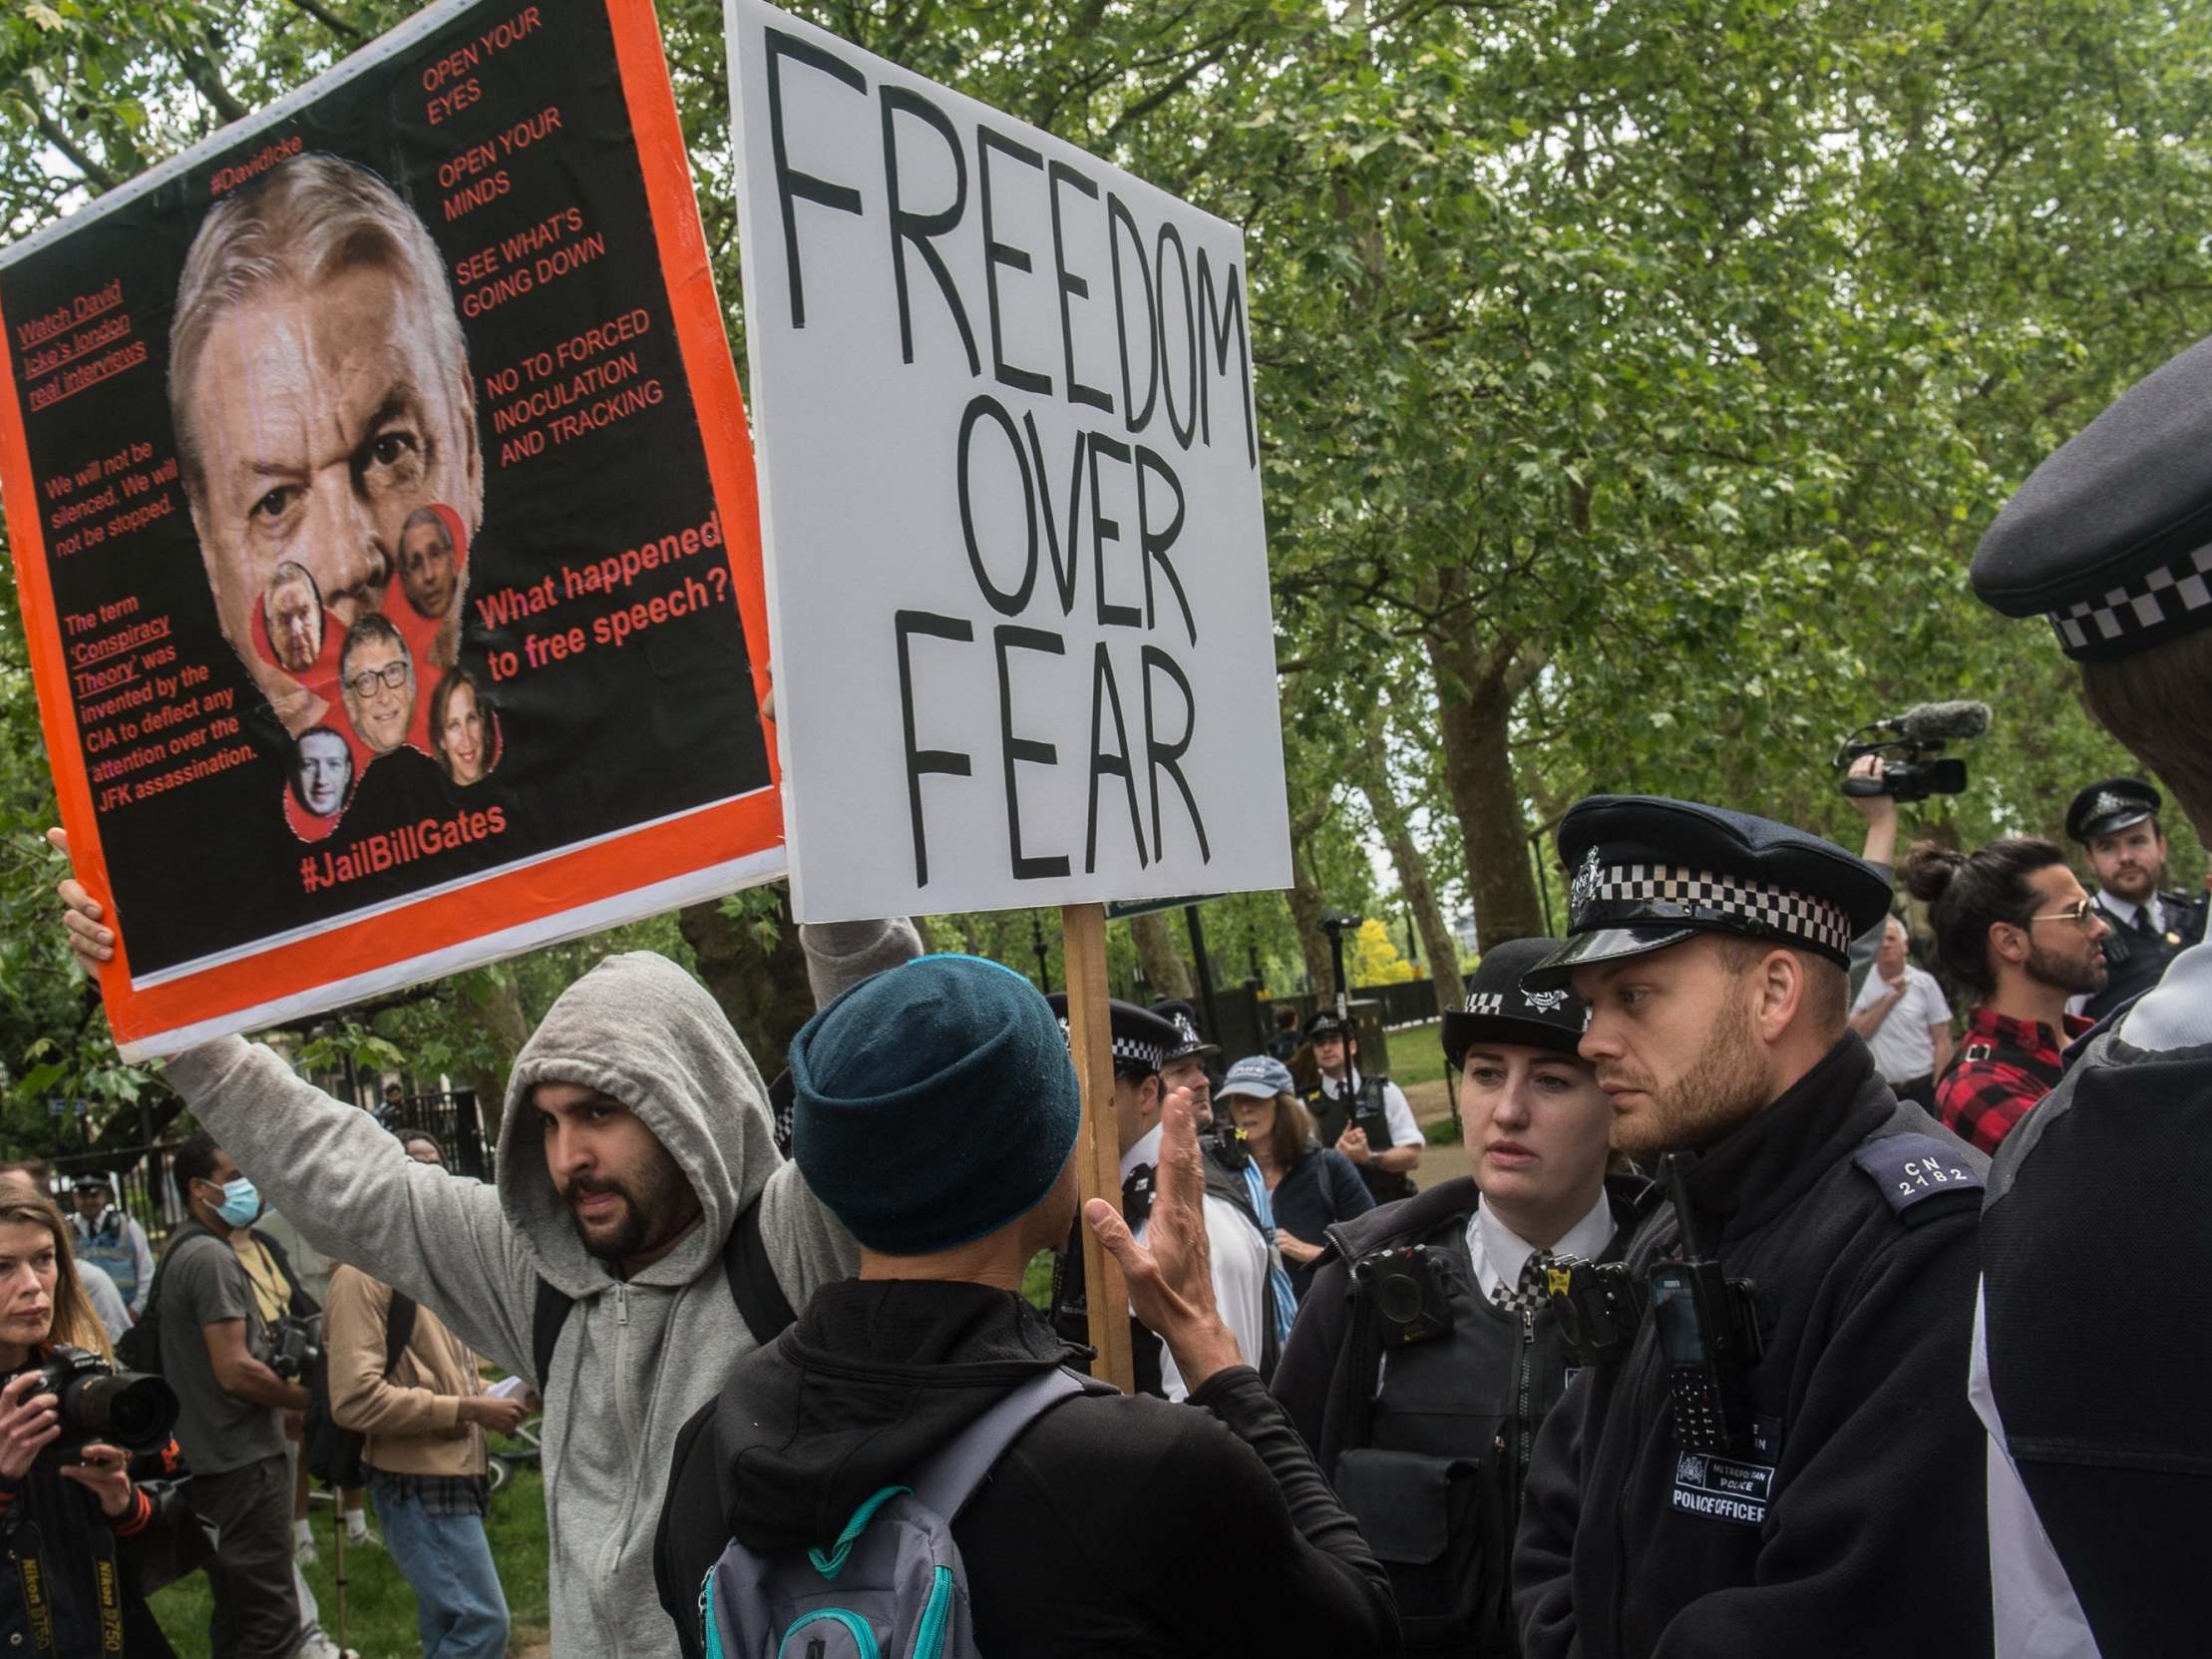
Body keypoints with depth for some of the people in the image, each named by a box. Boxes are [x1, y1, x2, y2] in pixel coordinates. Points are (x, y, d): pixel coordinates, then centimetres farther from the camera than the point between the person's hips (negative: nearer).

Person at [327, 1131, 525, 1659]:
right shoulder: (365, 1271, -15)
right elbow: (354, 1398, -23)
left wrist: (493, 1397, 5)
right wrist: (466, 1410, -20)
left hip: (453, 1474, 10)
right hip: (418, 1483, -10)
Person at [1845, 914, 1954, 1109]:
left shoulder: (1924, 982, -1)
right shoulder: (1864, 983, 2)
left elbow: (1942, 1040, 0)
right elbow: (1856, 1032, -9)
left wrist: (1940, 1088, -7)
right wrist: (1889, 998, -13)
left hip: (1921, 1090, -1)